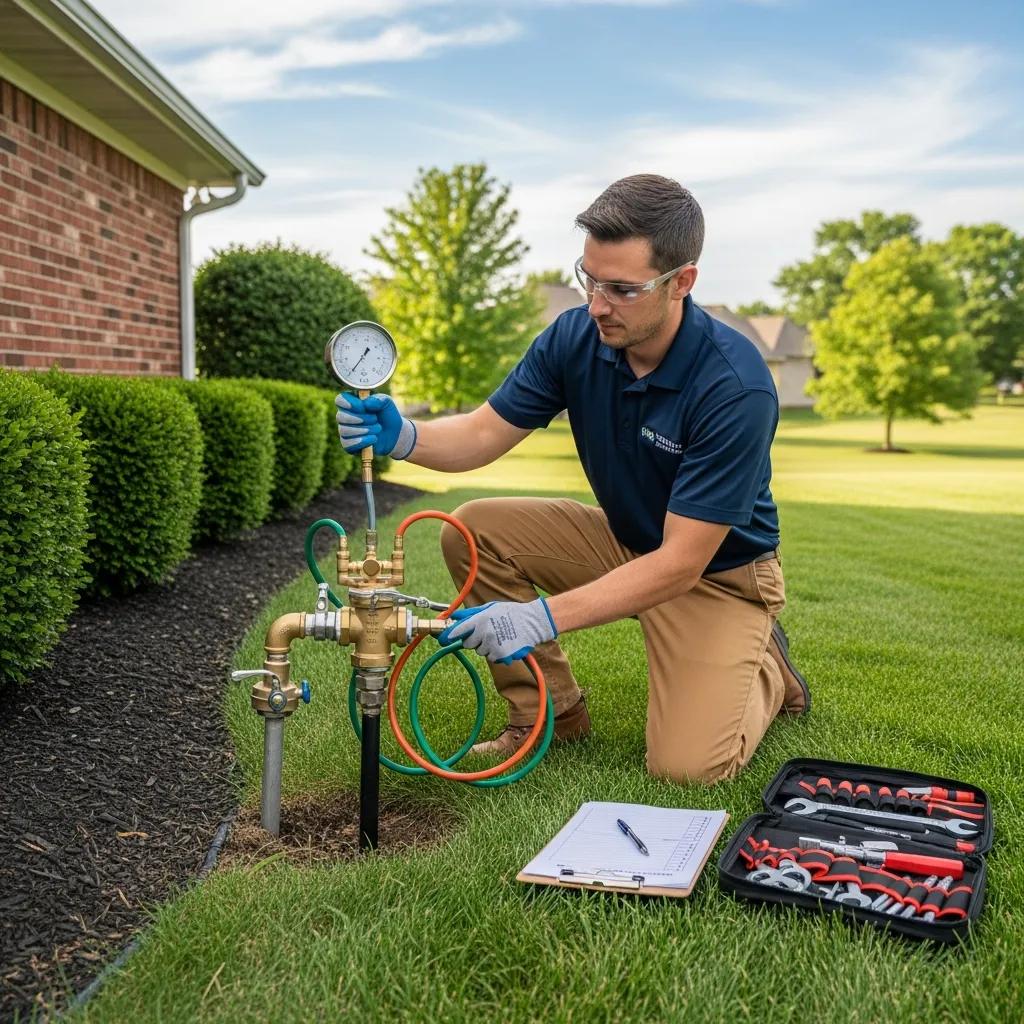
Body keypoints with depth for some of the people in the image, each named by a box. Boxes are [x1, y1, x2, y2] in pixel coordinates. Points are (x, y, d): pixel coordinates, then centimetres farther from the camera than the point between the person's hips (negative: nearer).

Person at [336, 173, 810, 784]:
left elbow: (681, 563, -32)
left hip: (718, 572, -5)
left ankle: (765, 667, 12)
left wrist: (545, 617, -38)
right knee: (474, 529, -13)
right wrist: (403, 437, -29)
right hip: (623, 542, 6)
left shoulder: (736, 387, -32)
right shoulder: (576, 336, -15)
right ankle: (551, 713, 3)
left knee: (686, 766, -22)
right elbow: (484, 434, -7)